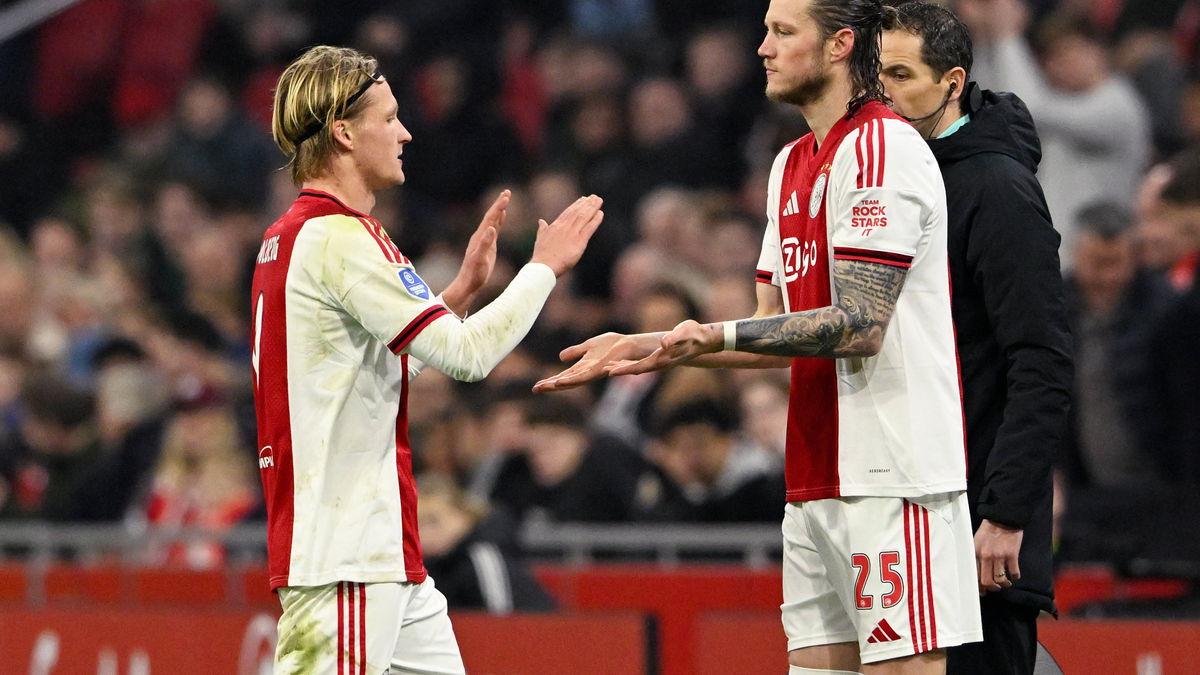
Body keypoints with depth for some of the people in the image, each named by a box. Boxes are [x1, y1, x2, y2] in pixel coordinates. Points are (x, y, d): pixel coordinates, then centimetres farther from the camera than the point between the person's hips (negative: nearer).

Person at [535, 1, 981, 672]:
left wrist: (720, 335, -20)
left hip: (894, 475, -9)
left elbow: (858, 327, -18)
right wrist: (649, 348, 14)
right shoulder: (792, 165, 19)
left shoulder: (881, 147, -11)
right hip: (819, 484, 9)